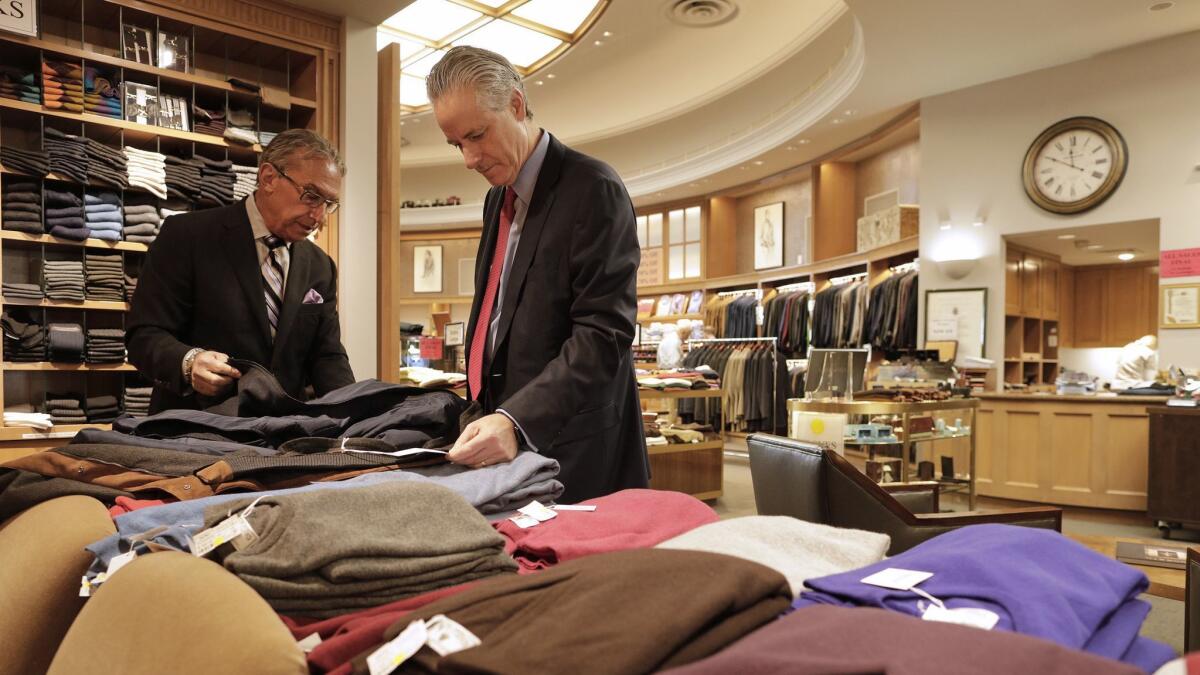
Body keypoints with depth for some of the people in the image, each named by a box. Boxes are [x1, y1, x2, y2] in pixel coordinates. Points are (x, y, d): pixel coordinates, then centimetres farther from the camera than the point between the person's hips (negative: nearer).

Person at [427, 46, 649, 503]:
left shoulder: (592, 189, -13)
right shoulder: (499, 196, 13)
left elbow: (604, 334, -20)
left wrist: (517, 420, -29)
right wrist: (491, 414, 7)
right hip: (505, 433, 7)